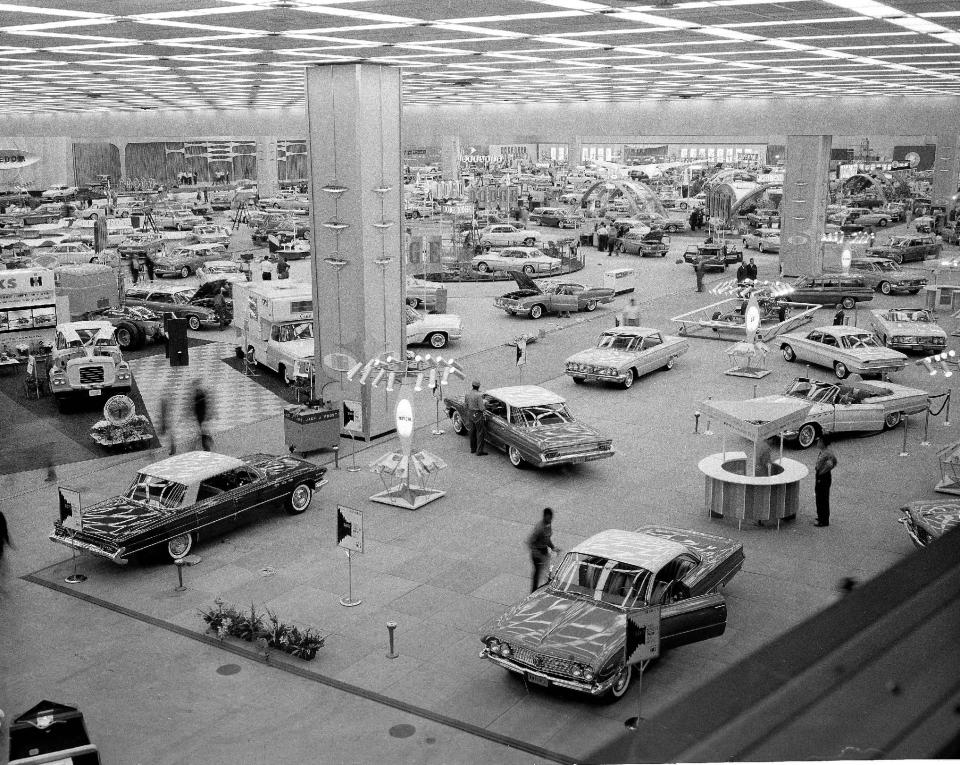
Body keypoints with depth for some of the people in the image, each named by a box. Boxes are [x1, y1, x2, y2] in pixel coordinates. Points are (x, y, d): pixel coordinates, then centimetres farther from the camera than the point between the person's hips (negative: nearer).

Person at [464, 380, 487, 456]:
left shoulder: (467, 393, -4)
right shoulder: (478, 395, -25)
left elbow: (465, 402, 10)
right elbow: (481, 408, -22)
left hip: (469, 413, 7)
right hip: (477, 415, -7)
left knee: (472, 432, 20)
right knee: (480, 433, 4)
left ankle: (473, 449, 30)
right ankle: (479, 451, 6)